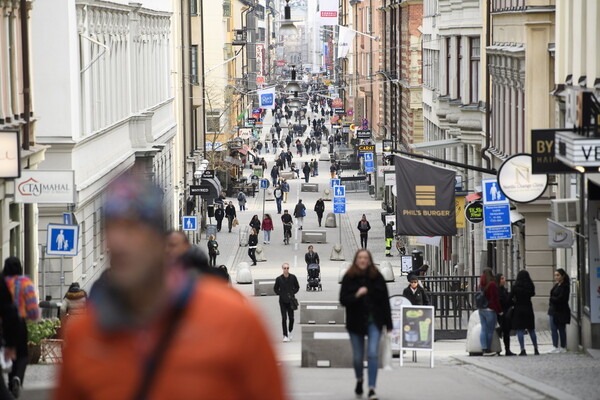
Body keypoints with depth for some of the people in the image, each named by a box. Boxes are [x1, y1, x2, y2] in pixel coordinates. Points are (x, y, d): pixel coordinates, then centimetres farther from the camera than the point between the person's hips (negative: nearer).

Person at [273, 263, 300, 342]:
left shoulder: (293, 277, -2)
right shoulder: (279, 279, -4)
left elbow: (297, 287, 10)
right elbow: (275, 288, 8)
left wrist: (293, 293, -4)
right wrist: (280, 294, -6)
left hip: (291, 300, 1)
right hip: (282, 301, -1)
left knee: (291, 318, 3)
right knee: (284, 318, -6)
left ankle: (290, 331, 31)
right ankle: (285, 336, -4)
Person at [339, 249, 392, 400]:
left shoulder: (377, 277, -2)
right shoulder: (349, 278, -3)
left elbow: (385, 301, 0)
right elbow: (343, 300, -6)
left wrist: (388, 324, -1)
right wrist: (356, 295, -25)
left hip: (374, 321, -1)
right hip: (355, 321, 1)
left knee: (373, 353, -14)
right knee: (358, 357, 10)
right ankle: (359, 380, 40)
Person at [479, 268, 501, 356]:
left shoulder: (482, 285, 10)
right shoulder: (492, 284, -13)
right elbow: (495, 299, -14)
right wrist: (499, 310, -7)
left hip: (481, 310, 8)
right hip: (490, 310, -8)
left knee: (483, 329, 6)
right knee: (490, 331, -1)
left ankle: (484, 348, 4)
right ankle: (488, 349, 0)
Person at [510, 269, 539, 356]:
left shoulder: (516, 286, -11)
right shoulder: (531, 286, -2)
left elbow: (510, 296, -6)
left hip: (518, 310, -4)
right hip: (528, 309, 4)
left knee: (520, 330, -1)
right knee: (531, 330, 14)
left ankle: (523, 350, -10)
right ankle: (536, 349, 16)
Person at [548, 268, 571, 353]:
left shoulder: (565, 286, -12)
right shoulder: (556, 285, 14)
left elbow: (560, 299, -20)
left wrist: (551, 299, -8)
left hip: (561, 311, -8)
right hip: (553, 310, 8)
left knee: (561, 329, 0)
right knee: (553, 329, 4)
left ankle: (563, 347, 6)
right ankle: (555, 347, 7)